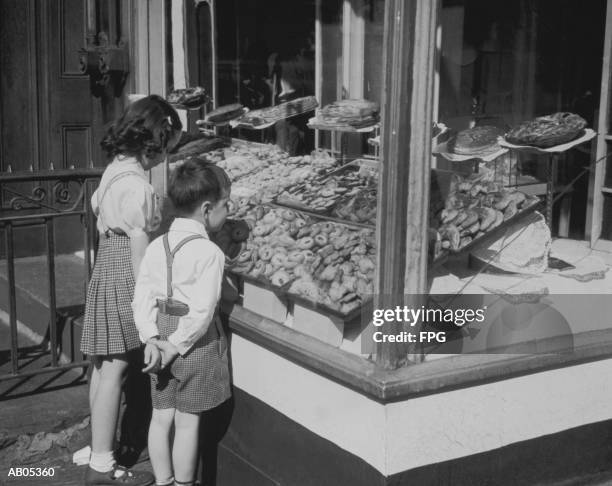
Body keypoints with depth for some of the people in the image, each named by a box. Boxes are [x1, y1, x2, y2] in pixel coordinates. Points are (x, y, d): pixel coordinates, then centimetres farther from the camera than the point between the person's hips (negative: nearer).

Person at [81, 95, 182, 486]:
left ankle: (100, 447, 28)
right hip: (123, 277, -9)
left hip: (107, 267, 9)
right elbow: (139, 248, -20)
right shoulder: (137, 185, -20)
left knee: (105, 365, 15)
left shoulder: (116, 169, 7)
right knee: (114, 368, -2)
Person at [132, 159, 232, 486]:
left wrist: (151, 338, -5)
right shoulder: (209, 253, -17)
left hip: (161, 336, 6)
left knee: (161, 417, 16)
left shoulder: (156, 247, 2)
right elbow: (202, 311, -21)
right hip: (196, 342, -6)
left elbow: (142, 297, -1)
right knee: (188, 422, 7)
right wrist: (177, 345, -13)